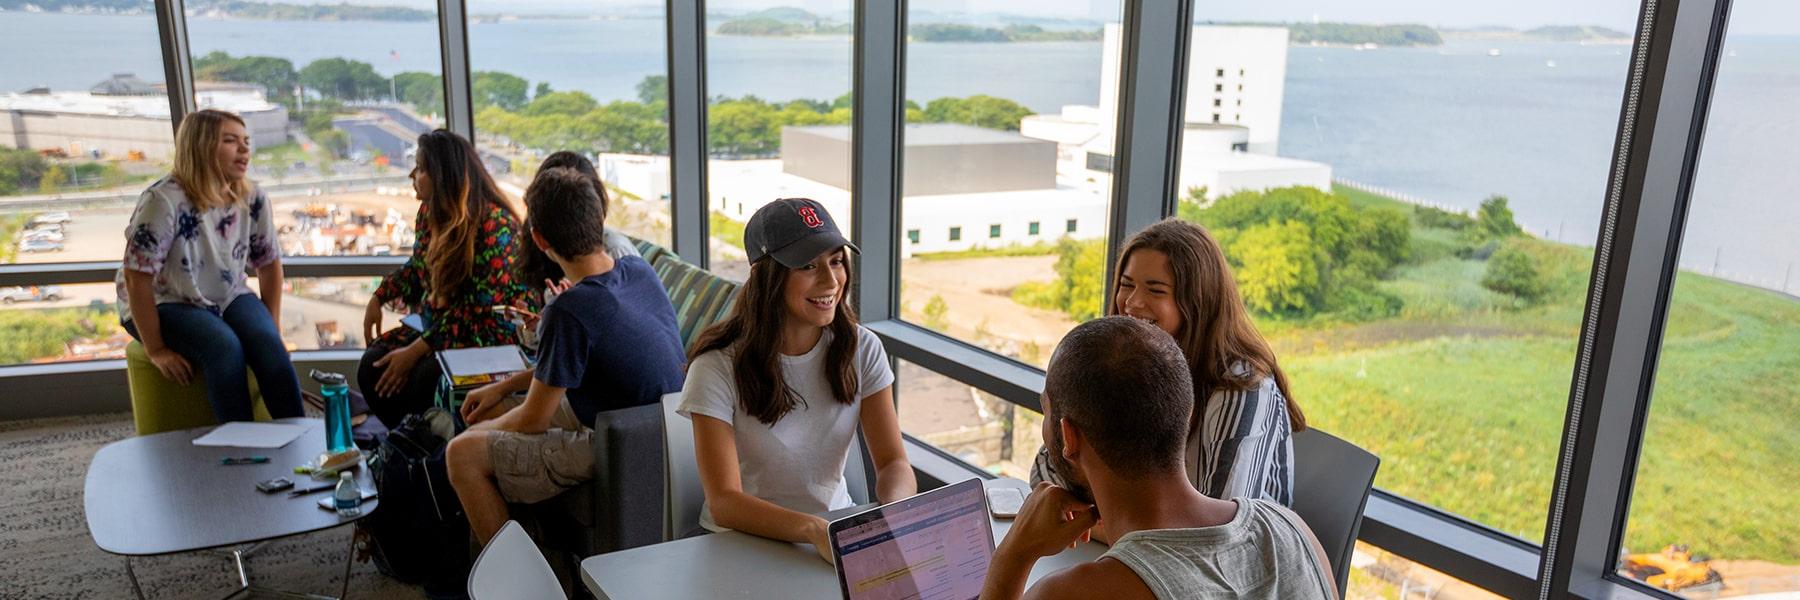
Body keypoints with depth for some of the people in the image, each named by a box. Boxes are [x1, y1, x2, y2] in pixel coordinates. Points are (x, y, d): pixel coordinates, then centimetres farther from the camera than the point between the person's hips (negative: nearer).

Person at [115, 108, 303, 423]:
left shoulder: (253, 199, -5)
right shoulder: (164, 201, -22)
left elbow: (268, 262, 7)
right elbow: (137, 277, -20)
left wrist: (272, 327, 2)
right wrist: (155, 349, -19)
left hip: (229, 299, 4)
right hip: (166, 304, -4)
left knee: (267, 344, -25)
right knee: (225, 347, -32)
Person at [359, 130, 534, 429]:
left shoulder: (495, 224, -22)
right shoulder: (430, 211, 4)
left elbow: (478, 307, -23)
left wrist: (416, 350, -22)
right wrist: (379, 298, 9)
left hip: (492, 334, -8)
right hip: (436, 324, 8)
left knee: (423, 378, -28)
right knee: (372, 367, -9)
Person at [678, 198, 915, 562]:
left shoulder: (861, 350, -2)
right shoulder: (719, 367, -15)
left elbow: (894, 463, -6)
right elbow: (723, 502, -21)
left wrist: (892, 513, -29)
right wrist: (812, 530, -37)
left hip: (840, 530, 3)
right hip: (744, 541, -3)